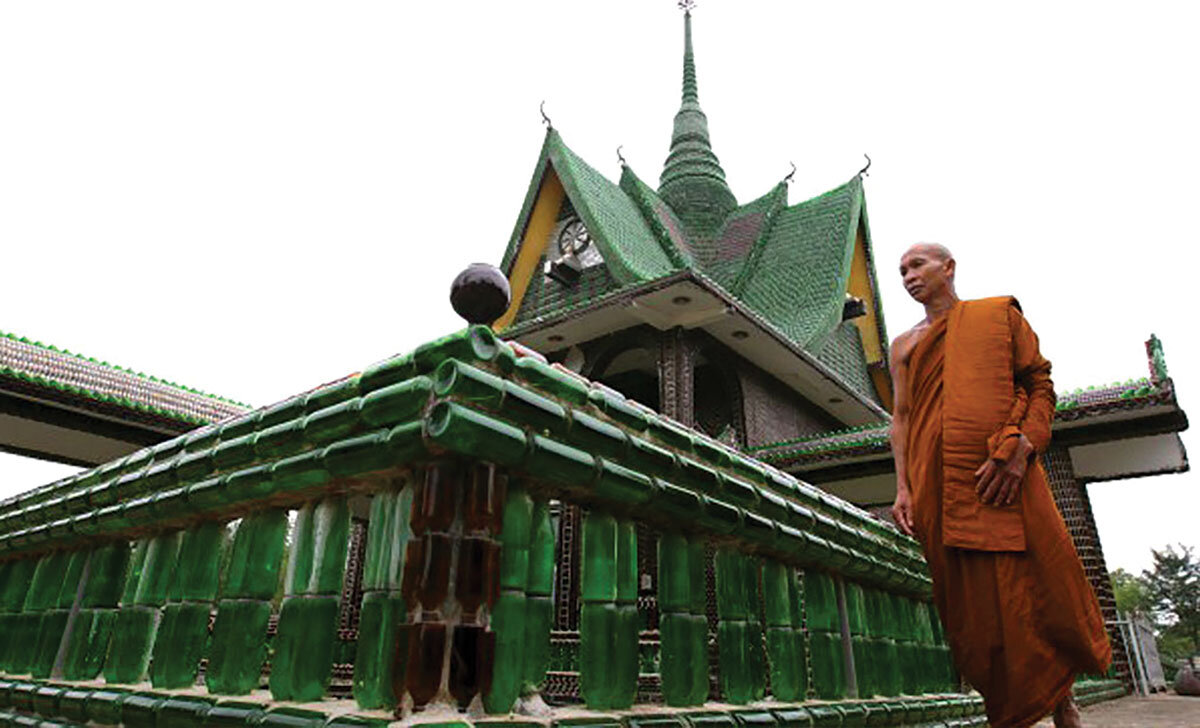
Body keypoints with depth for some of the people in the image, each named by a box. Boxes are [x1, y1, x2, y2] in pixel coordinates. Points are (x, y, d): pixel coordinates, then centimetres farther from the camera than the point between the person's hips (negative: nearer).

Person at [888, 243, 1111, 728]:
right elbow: (901, 419, 15)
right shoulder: (904, 345, 20)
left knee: (1039, 590, -1)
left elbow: (1041, 385, 7)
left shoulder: (1000, 314, 14)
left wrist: (1019, 447, -11)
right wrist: (902, 487, 3)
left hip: (1000, 479, -2)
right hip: (938, 489, 2)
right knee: (973, 608, 0)